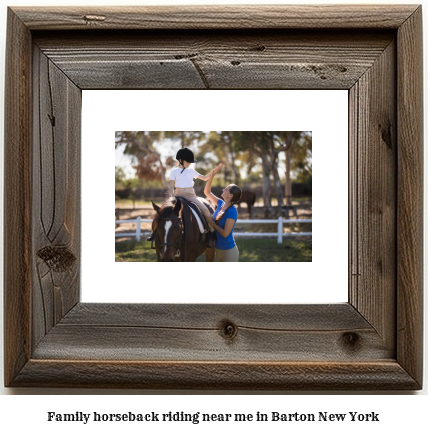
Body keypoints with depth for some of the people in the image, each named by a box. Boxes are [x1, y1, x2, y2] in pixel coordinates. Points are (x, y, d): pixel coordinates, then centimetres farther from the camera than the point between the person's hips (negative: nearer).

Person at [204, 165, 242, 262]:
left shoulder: (232, 211, -22)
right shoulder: (221, 204, 0)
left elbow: (225, 233, -25)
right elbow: (207, 192, 10)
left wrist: (212, 223, -14)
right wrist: (212, 175, 0)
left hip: (228, 250, -8)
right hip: (218, 249, 8)